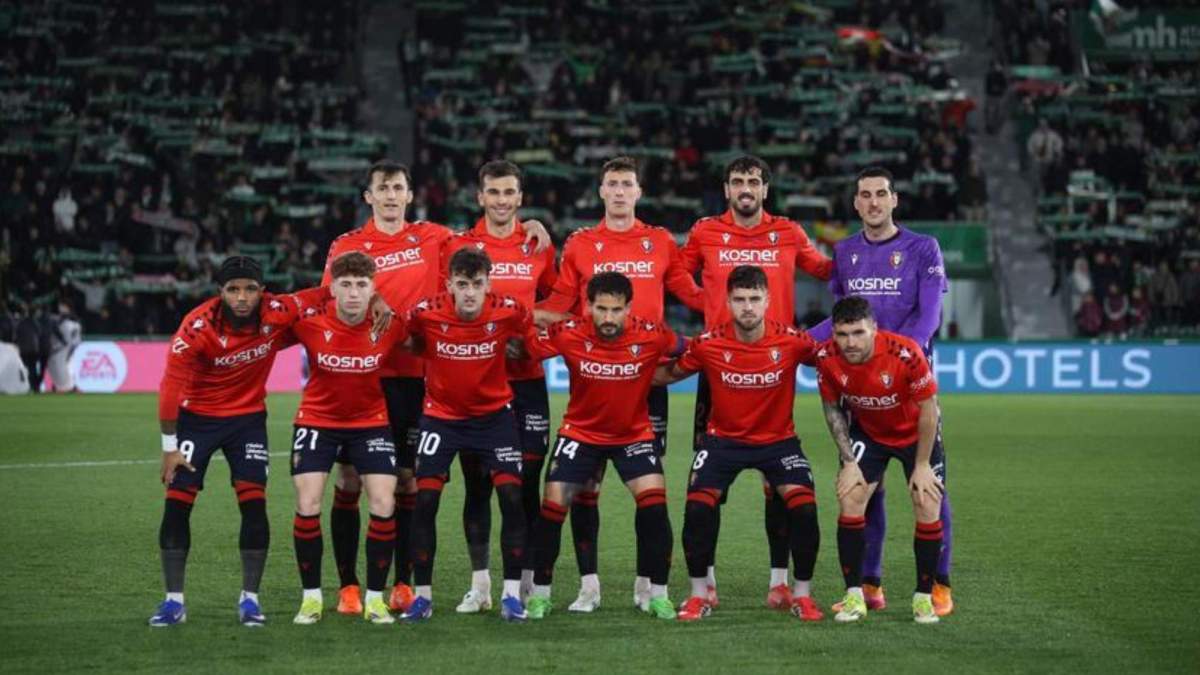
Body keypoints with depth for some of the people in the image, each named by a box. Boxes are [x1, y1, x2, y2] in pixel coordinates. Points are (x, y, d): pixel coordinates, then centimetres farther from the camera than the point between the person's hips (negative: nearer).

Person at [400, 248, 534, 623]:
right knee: (425, 499, -8)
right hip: (441, 415, 0)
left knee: (511, 496, -10)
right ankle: (422, 595, 5)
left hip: (494, 414, 0)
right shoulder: (426, 313, -20)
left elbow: (533, 337, 3)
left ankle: (512, 593, 0)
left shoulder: (507, 312, -18)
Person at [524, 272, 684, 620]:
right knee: (552, 505, -6)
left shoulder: (651, 335, -19)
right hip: (580, 432, 0)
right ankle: (540, 594, 12)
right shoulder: (569, 334, -20)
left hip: (634, 434, 0)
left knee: (654, 501, -16)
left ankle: (657, 595, -1)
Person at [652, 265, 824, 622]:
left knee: (803, 505, -18)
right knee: (698, 507, -16)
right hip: (723, 438, 0)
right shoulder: (708, 345, -15)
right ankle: (699, 594, 3)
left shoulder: (792, 341, -18)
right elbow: (670, 373, 1)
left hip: (778, 439, 0)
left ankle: (802, 594, 1)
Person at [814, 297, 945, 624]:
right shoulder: (827, 357, -25)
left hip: (916, 434, -2)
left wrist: (922, 465, -16)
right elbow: (832, 408, -7)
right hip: (866, 432, 2)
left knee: (928, 507, -10)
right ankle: (853, 596, -2)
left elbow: (928, 409, -21)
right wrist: (848, 461, -10)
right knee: (850, 500, -12)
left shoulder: (906, 353, -34)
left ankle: (924, 598, 6)